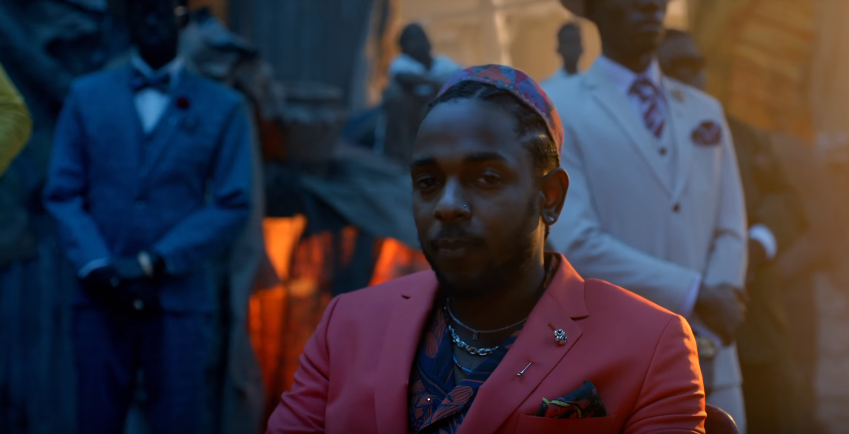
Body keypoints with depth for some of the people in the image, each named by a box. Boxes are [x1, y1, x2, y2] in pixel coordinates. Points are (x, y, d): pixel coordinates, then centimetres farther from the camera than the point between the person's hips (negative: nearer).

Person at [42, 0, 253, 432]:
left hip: (179, 297, -1)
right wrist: (98, 267, -8)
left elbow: (232, 205, 0)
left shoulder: (223, 107, 6)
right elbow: (62, 192, 6)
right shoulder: (87, 96, 10)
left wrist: (154, 262, -9)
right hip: (100, 296, 1)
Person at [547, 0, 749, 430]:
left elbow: (730, 230, 10)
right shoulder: (559, 109, -2)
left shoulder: (706, 112, 17)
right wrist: (696, 296, -13)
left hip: (709, 360, 5)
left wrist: (722, 298, -10)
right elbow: (576, 244, -12)